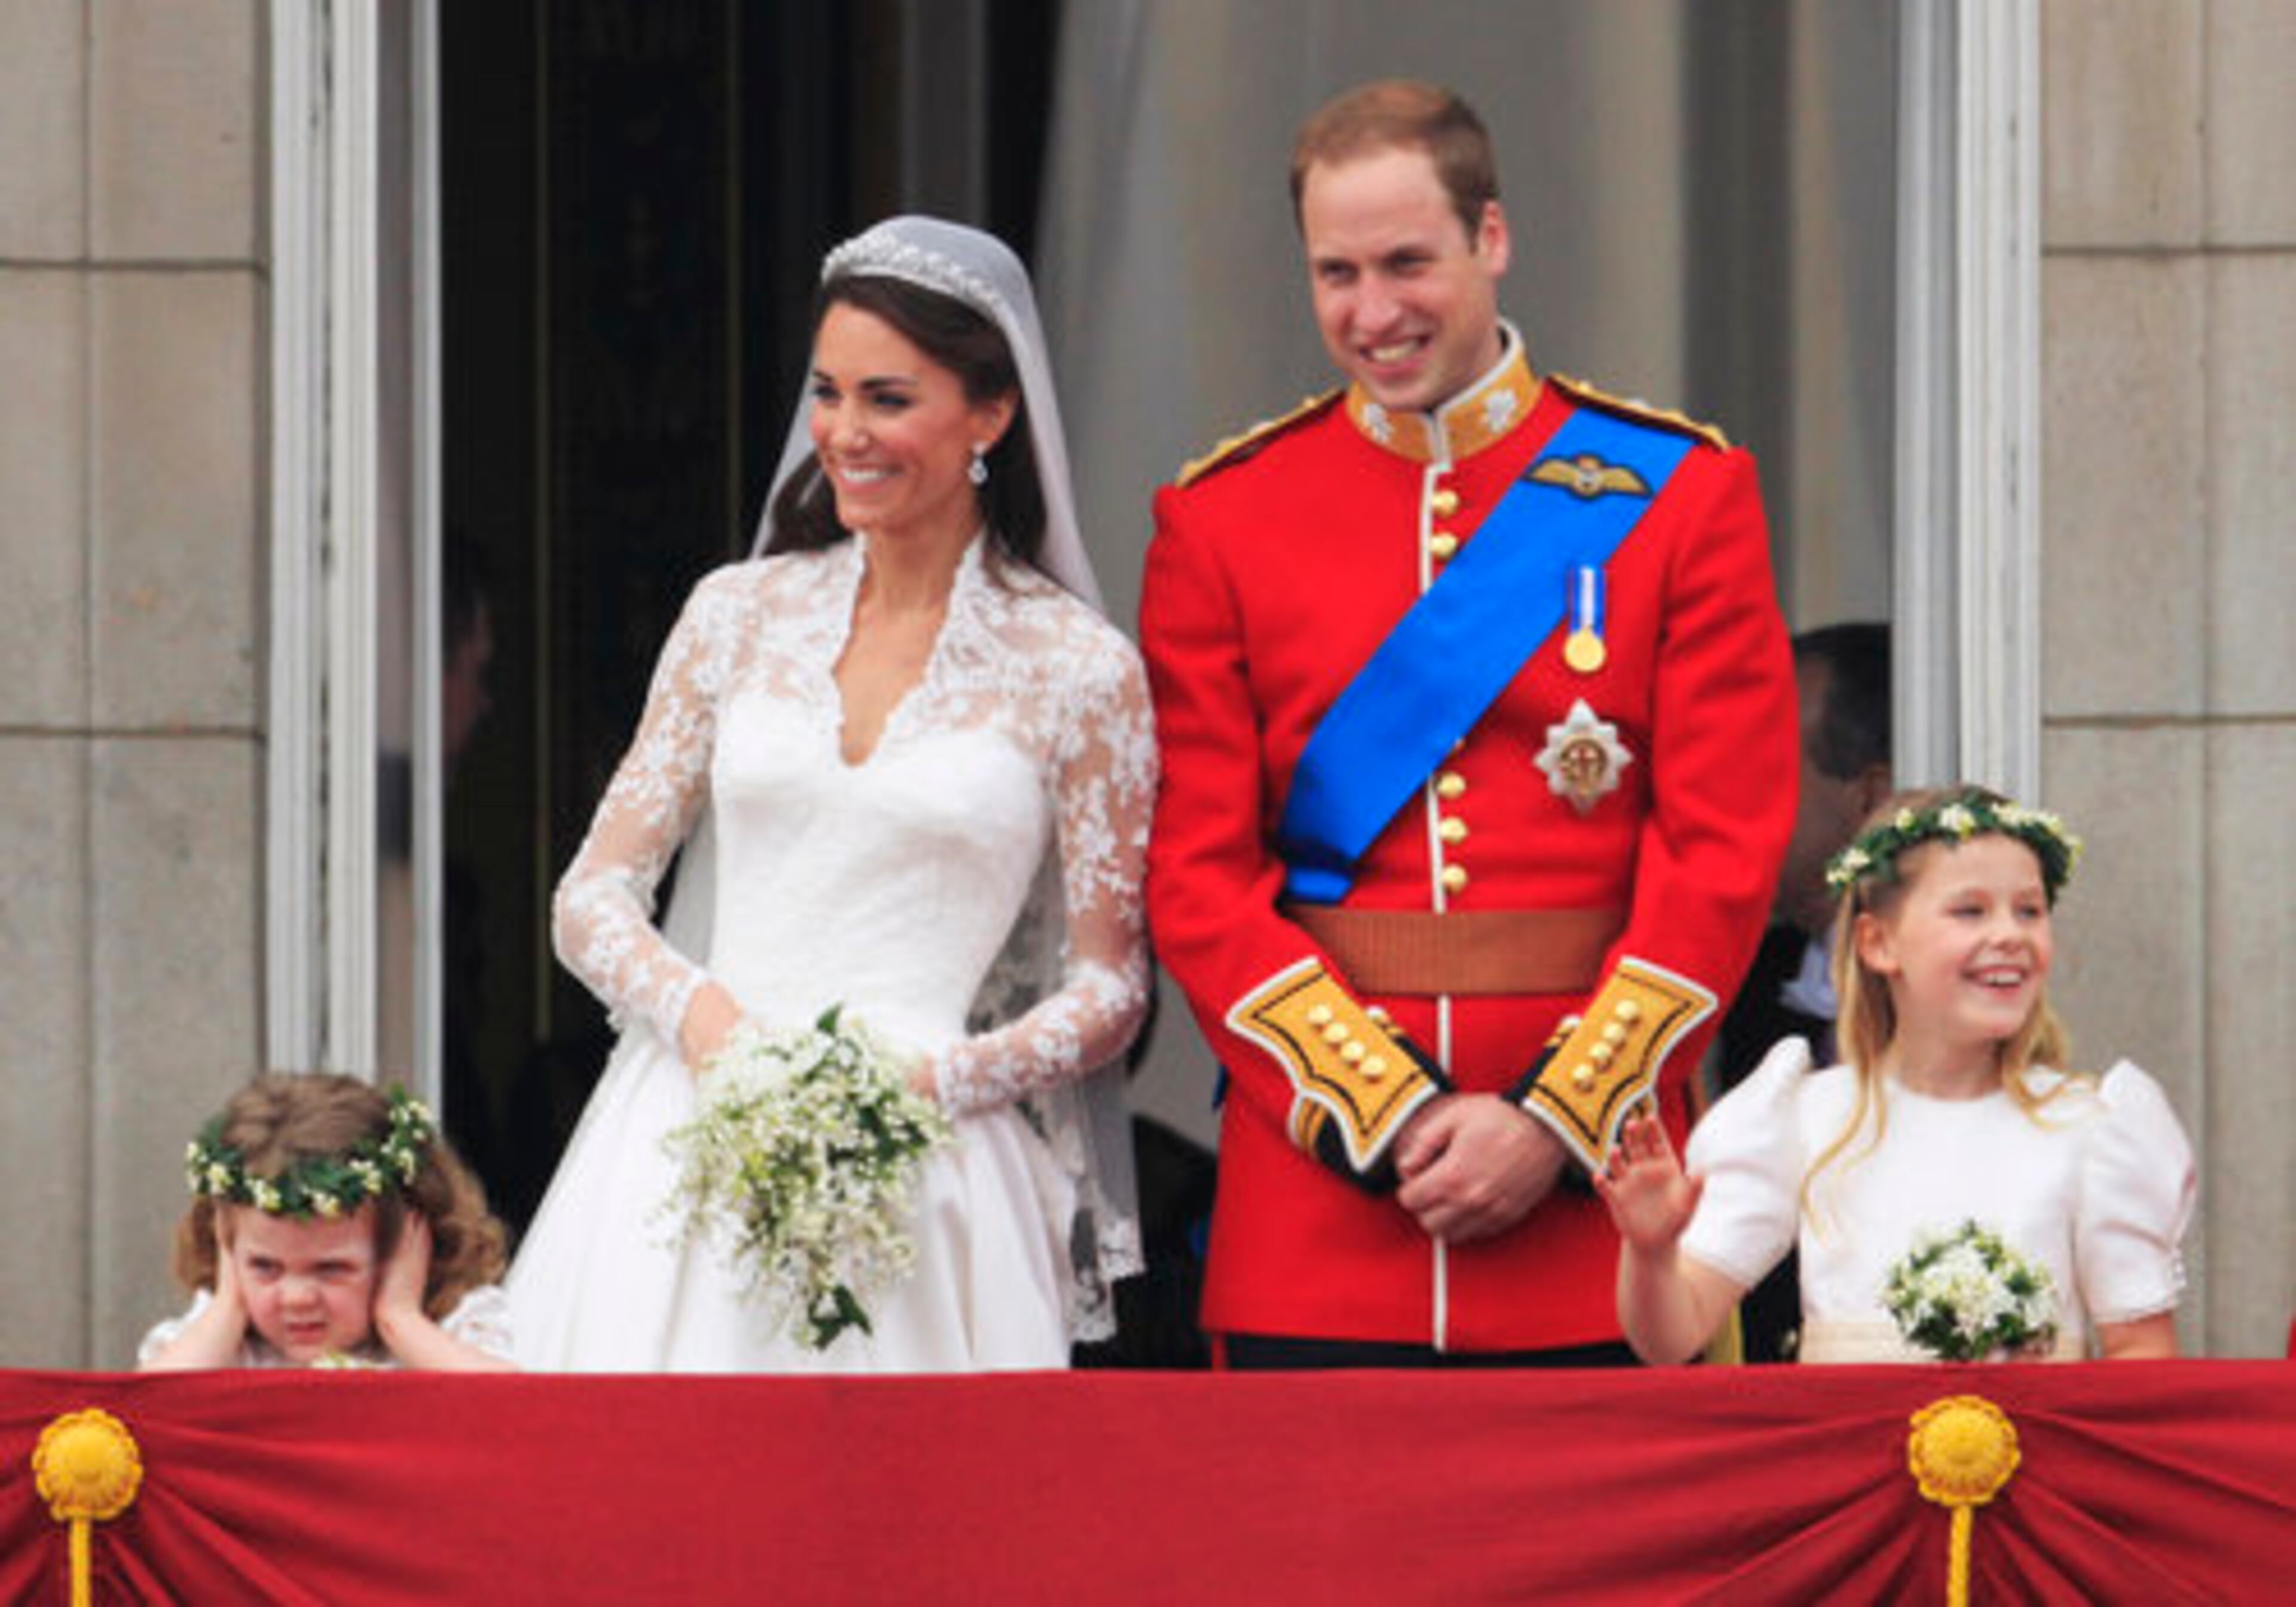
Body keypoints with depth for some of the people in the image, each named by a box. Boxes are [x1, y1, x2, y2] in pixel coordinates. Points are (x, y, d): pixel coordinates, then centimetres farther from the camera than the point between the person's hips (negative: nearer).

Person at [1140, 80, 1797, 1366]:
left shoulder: (1680, 493, 5)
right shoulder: (1222, 520, 7)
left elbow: (1727, 855, -1)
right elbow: (1199, 876, 2)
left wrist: (1556, 1120, -10)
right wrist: (1385, 1114, -10)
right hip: (1316, 1195, 1)